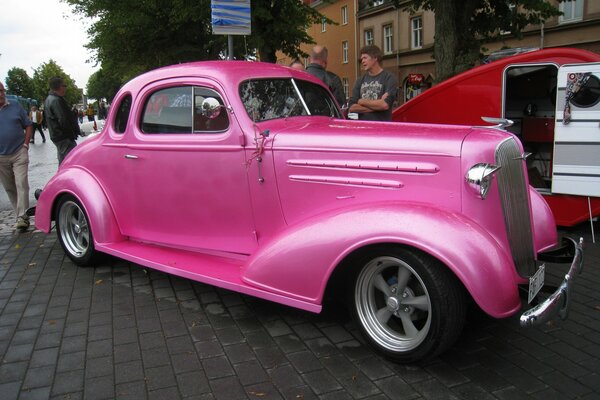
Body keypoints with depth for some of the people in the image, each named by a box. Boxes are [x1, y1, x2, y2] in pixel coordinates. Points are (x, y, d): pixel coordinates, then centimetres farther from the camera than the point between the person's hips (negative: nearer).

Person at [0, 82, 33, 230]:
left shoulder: (15, 107, 3)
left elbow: (28, 125, 8)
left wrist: (25, 144, -2)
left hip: (19, 153, -2)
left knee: (21, 184, -10)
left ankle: (22, 217, -10)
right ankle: (20, 214, 20)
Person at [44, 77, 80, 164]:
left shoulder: (49, 99, 16)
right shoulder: (56, 100, -18)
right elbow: (63, 121, -23)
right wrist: (73, 133, -12)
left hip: (56, 136, 11)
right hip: (64, 137, -11)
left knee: (63, 162, 18)